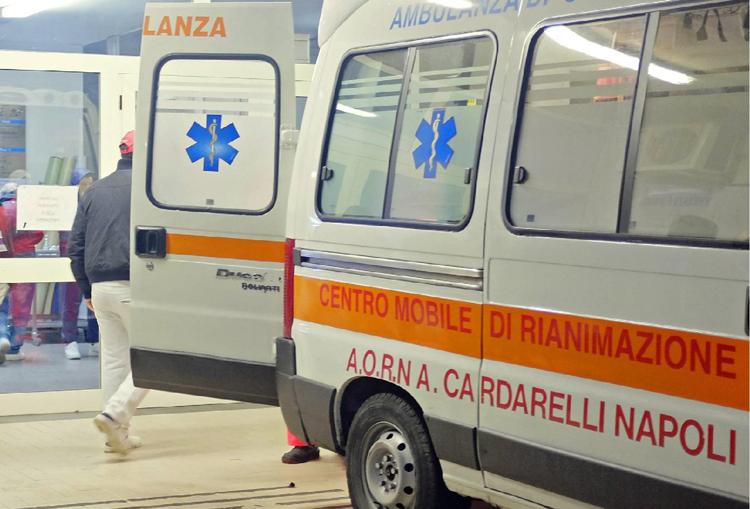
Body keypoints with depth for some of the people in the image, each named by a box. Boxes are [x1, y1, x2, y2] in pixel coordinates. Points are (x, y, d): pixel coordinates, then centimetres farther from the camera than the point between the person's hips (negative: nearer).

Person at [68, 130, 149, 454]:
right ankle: (115, 415, -15)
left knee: (114, 359, 13)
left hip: (100, 289, 7)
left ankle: (118, 433, 16)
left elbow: (75, 246, 17)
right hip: (134, 288, -7)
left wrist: (86, 290, 22)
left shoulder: (95, 190, 15)